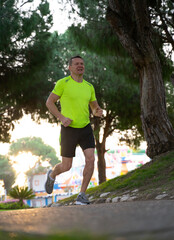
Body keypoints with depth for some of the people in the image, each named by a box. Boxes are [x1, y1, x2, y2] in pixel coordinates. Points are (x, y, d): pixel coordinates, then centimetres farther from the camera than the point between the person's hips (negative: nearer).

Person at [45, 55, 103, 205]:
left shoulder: (89, 87, 6)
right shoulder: (63, 83, -8)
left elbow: (94, 107, 14)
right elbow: (49, 102, -4)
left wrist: (98, 112, -11)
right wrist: (62, 117, -17)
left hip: (85, 128, 4)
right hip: (69, 130, -4)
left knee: (90, 159, -16)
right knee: (66, 166, 2)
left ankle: (82, 196, -6)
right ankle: (52, 175, 39)